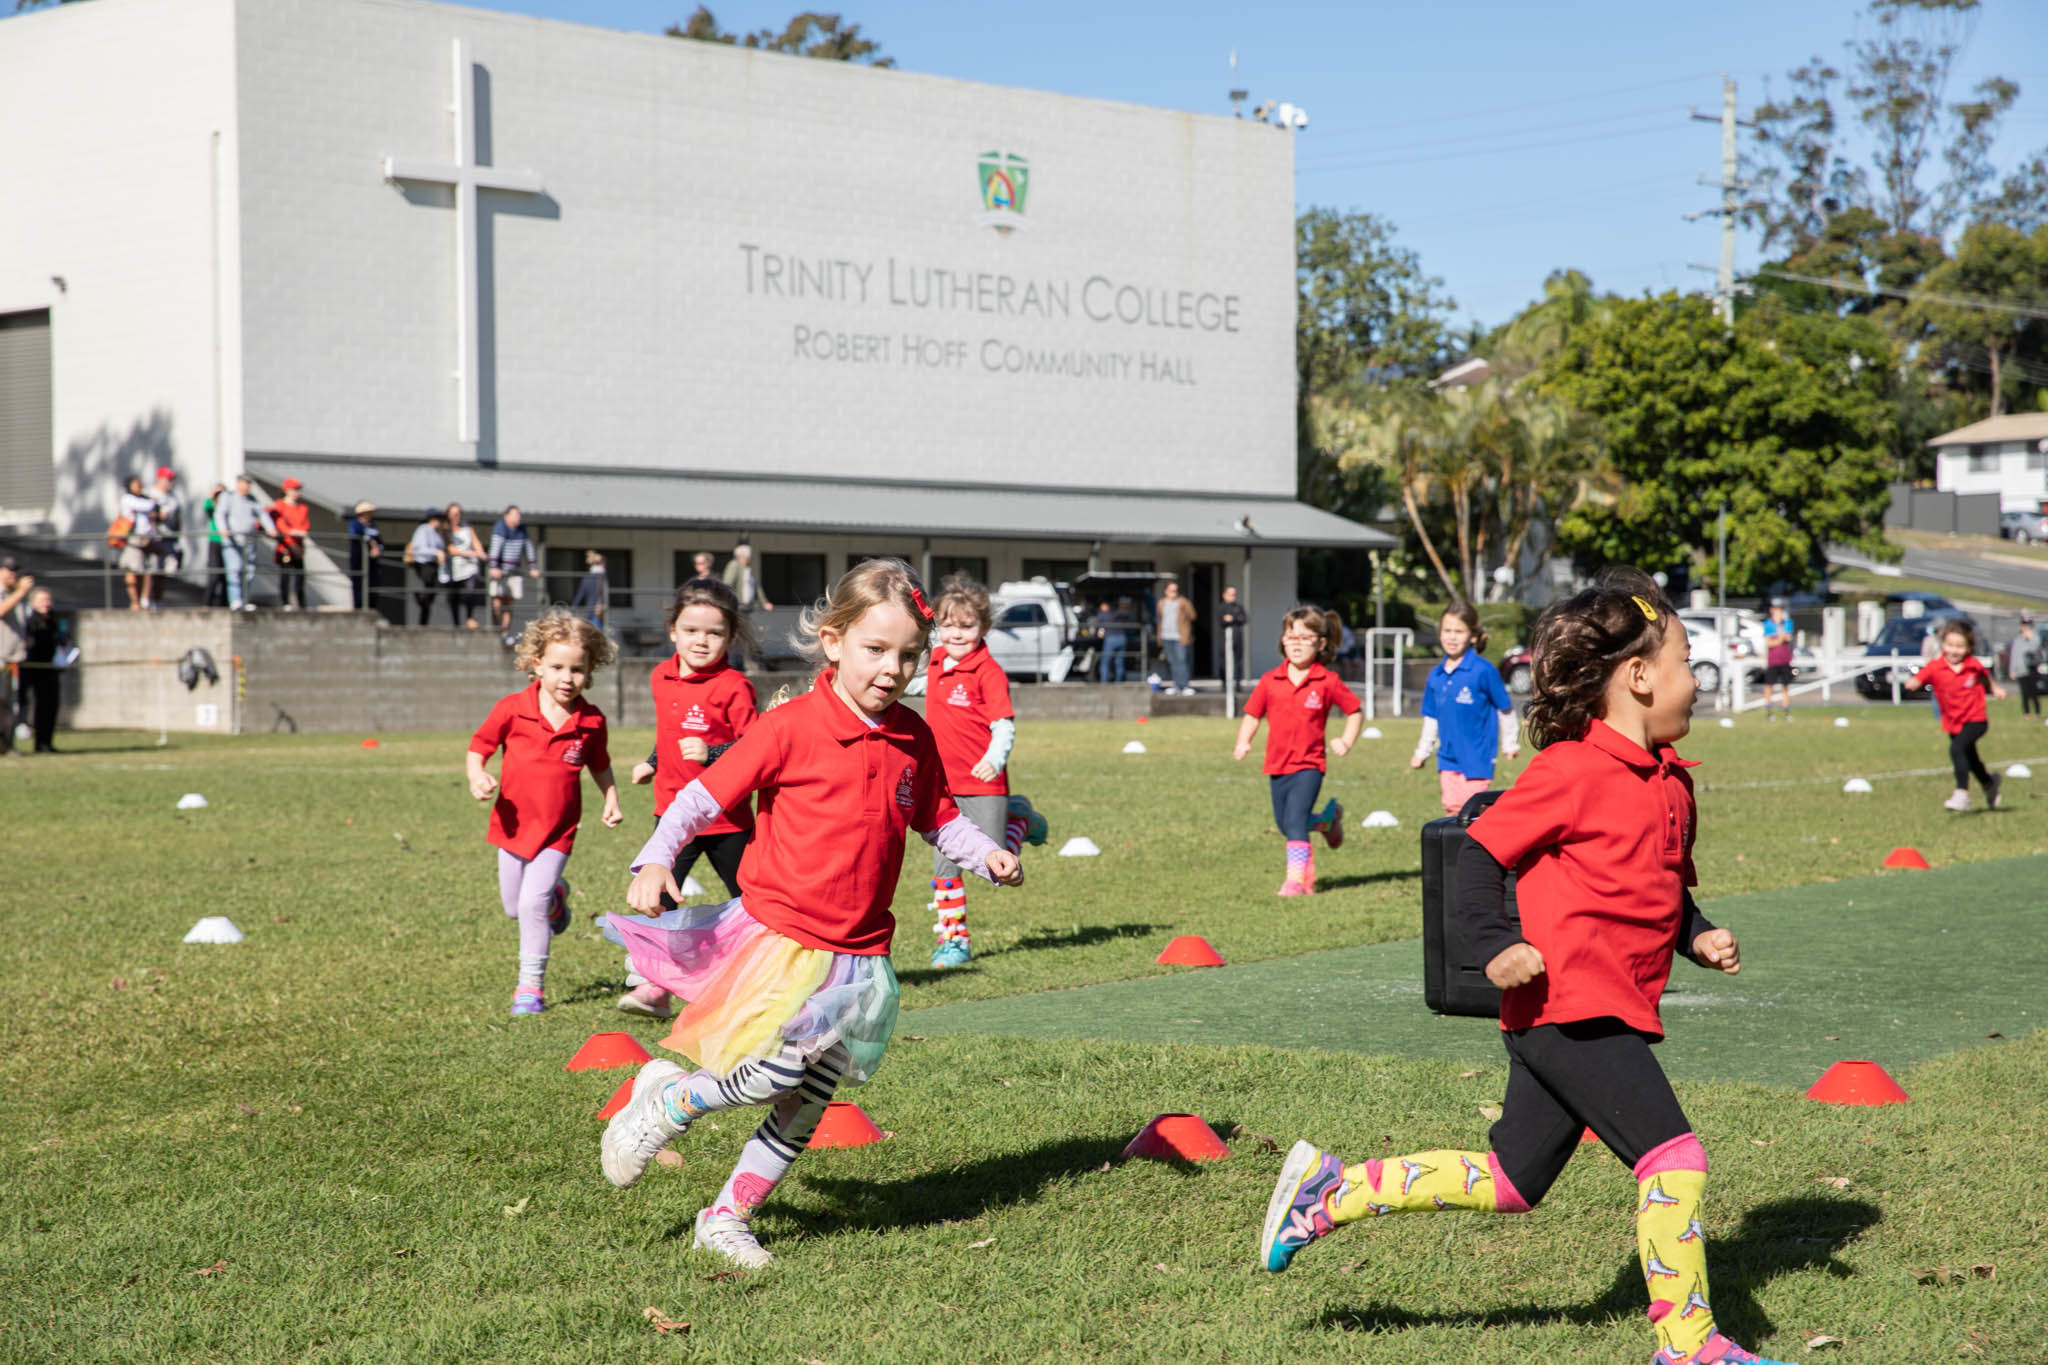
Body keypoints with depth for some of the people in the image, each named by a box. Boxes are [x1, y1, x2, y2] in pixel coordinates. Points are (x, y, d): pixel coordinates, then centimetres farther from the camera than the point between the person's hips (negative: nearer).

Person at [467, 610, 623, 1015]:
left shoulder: (591, 722, -7)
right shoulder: (512, 710, -13)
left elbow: (599, 765, 11)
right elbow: (478, 748, -3)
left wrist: (611, 798, -3)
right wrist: (477, 777, -22)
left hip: (557, 830, -2)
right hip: (513, 824, 2)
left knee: (532, 904, -15)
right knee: (513, 907, 15)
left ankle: (531, 985, -2)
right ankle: (555, 897, 51)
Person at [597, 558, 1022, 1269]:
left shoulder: (912, 739, 4)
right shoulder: (792, 728, -13)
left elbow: (938, 817, 17)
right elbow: (706, 793, -11)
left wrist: (986, 854, -2)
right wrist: (654, 860, -23)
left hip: (858, 952, 6)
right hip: (780, 935, -6)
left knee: (808, 1103, 8)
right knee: (780, 1072, -17)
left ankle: (728, 1217, 23)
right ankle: (664, 1101, 11)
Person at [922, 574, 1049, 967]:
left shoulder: (988, 672, -13)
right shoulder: (935, 663, 9)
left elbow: (1005, 724, -18)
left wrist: (995, 760, -35)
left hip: (984, 784, -6)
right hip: (945, 785, 6)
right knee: (944, 865, 4)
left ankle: (1020, 819, 24)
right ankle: (952, 938, 14)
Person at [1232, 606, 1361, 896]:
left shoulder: (1328, 682, -5)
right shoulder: (1270, 682, 1)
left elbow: (1355, 712, 7)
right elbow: (1252, 714, 9)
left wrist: (1346, 742, -5)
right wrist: (1243, 743, -7)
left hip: (1309, 765, -4)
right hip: (1277, 764, 4)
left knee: (1295, 820, -17)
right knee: (1284, 823, 15)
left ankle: (1297, 878, -12)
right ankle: (1327, 820, 42)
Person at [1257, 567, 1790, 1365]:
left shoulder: (1671, 781, 15)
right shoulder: (1571, 772, -13)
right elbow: (1481, 856, -11)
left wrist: (1699, 937, 7)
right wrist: (1499, 946, -24)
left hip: (1611, 1011, 10)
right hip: (1569, 1005, -10)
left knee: (1511, 1184, 14)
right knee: (1673, 1156, -12)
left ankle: (1329, 1189, 22)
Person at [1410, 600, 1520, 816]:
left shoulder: (1483, 671, -12)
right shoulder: (1436, 676, 6)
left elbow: (1505, 708, -1)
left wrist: (1510, 744, 8)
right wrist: (1422, 752, 24)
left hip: (1476, 761, -6)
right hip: (1448, 761, 6)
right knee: (1452, 810, 10)